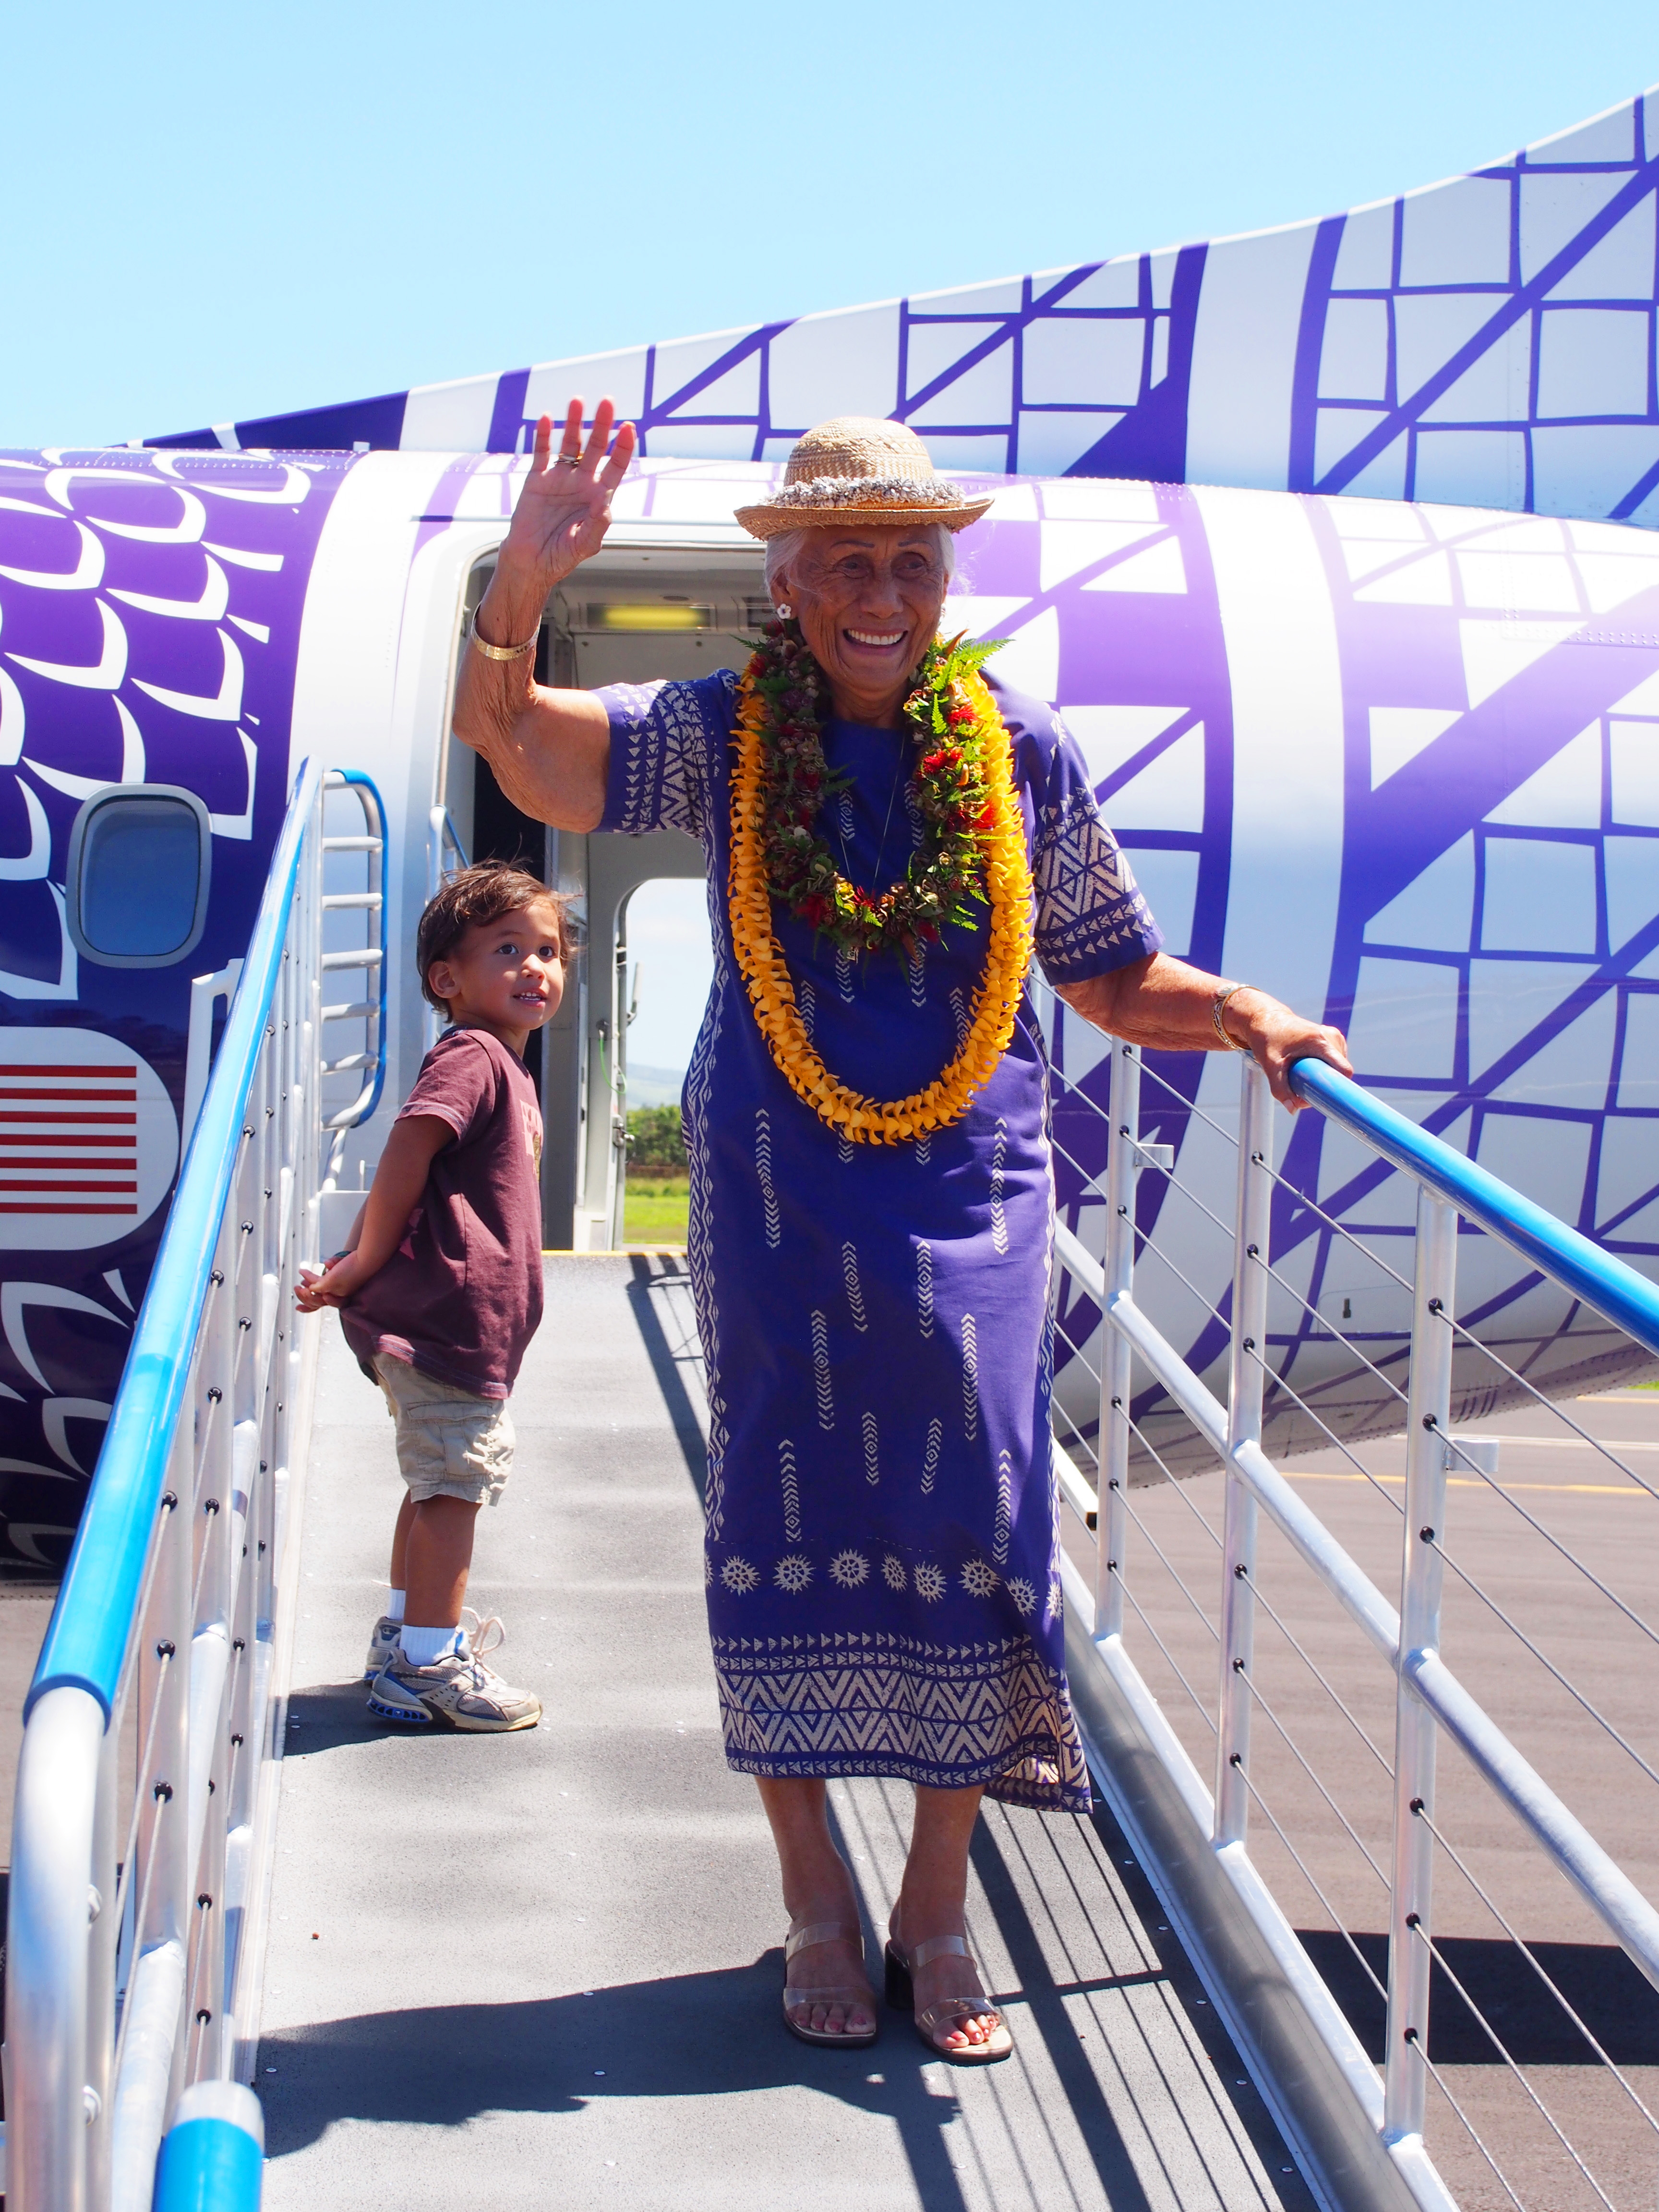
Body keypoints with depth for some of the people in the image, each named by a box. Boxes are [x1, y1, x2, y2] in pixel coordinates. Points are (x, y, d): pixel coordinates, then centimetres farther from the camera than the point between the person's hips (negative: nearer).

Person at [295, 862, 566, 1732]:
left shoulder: (505, 1068, 20)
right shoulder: (471, 1057, -11)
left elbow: (407, 1170, 20)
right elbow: (406, 1154, -21)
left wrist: (357, 1266, 11)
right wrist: (364, 1269, -13)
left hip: (472, 1318, 10)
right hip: (450, 1309, -10)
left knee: (438, 1479, 19)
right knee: (455, 1479, -5)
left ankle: (405, 1632, 31)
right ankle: (432, 1662, 1)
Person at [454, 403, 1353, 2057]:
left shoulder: (1018, 750, 4)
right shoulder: (719, 736, 0)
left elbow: (1117, 979, 10)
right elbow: (511, 738, -14)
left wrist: (1245, 1018, -8)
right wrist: (523, 588, -32)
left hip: (969, 1188, 1)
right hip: (777, 1191, -1)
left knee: (974, 1518, 0)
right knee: (789, 1516, 3)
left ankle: (938, 1909, 15)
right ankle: (815, 1905, 18)